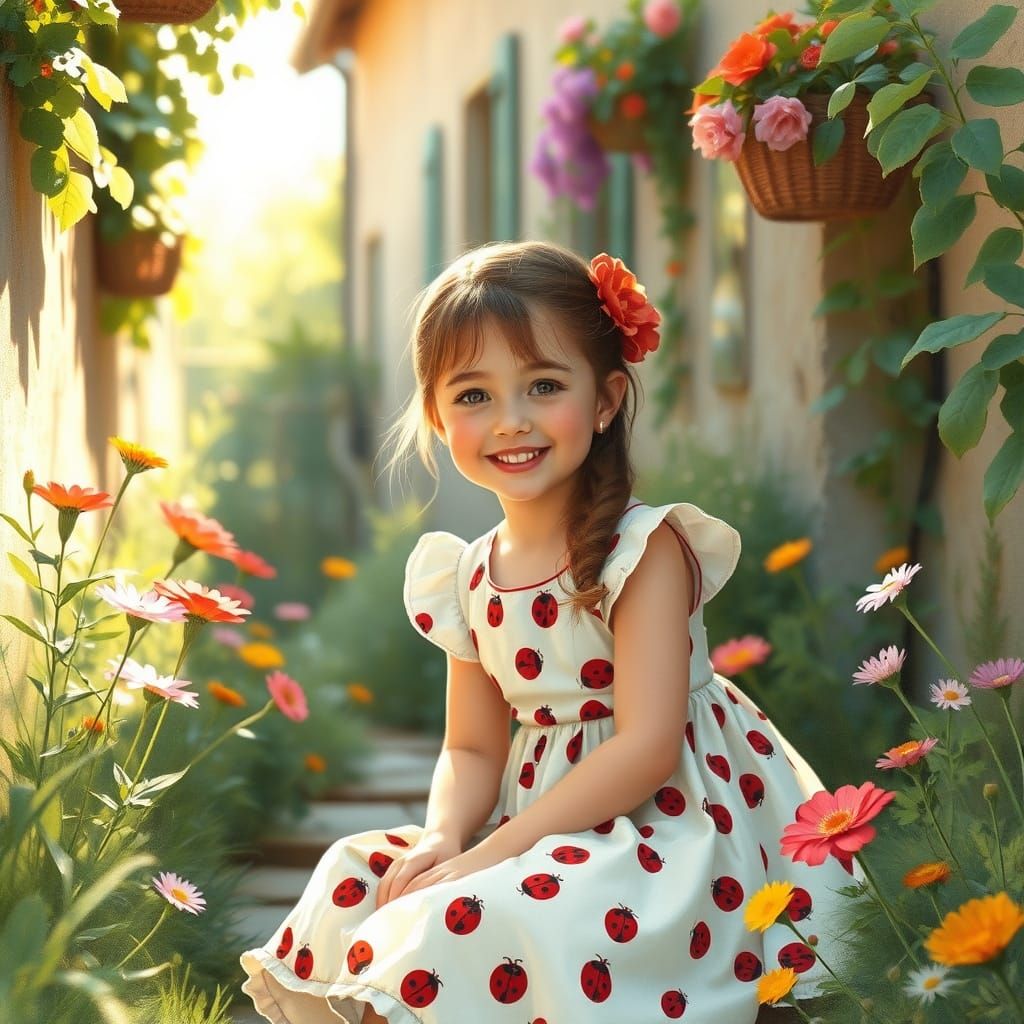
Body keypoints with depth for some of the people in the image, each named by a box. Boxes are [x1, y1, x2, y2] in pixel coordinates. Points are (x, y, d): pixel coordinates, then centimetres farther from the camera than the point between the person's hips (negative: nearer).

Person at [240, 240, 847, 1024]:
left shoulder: (645, 548, -13)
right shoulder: (469, 578, 7)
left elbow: (646, 747, -20)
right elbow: (474, 751, 11)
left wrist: (493, 854, -22)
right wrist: (445, 836, -12)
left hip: (665, 828, -7)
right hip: (546, 829, 7)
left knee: (482, 918, -31)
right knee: (359, 880, -10)